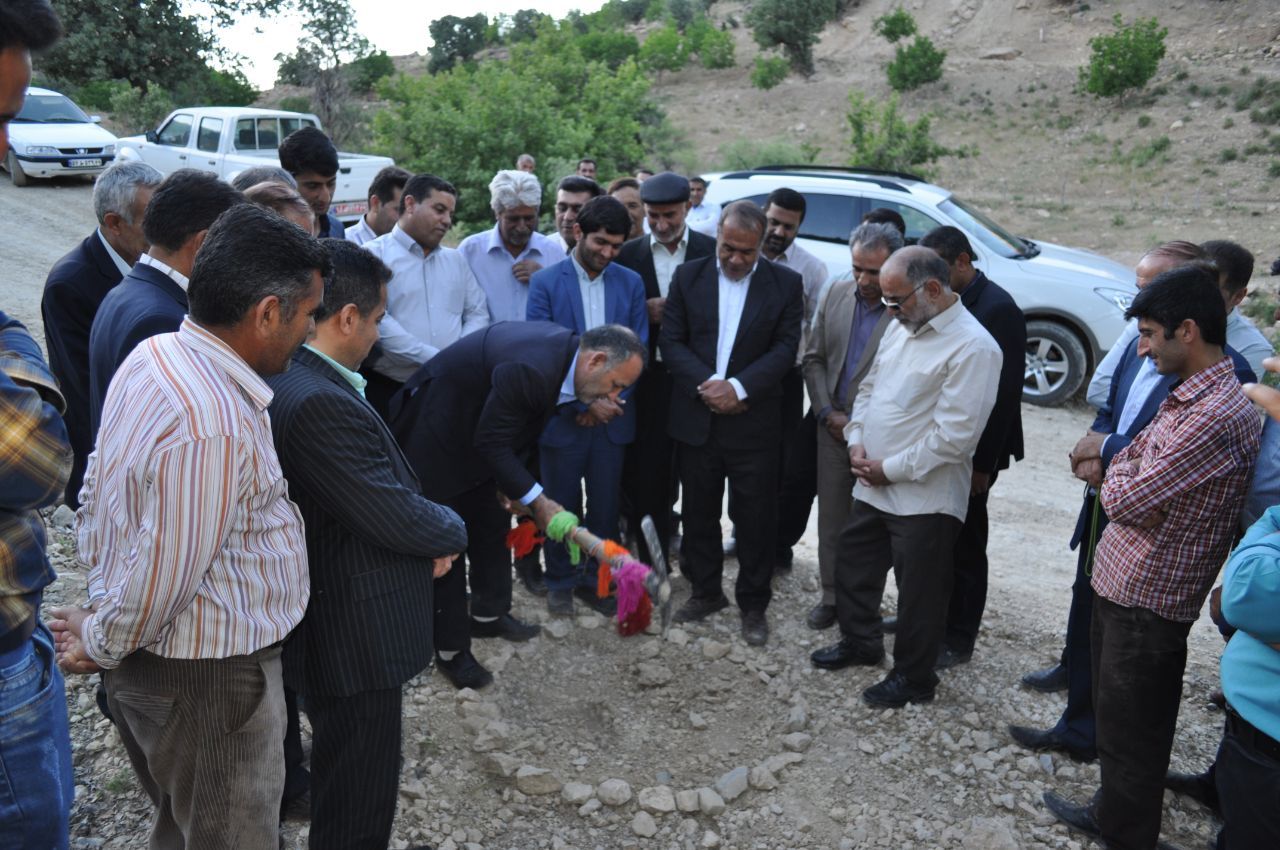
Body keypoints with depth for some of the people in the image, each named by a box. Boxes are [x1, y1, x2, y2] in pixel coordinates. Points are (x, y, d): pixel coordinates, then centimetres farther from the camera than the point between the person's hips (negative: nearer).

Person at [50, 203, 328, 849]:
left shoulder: (151, 356, -2)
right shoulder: (216, 429, -33)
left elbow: (98, 490, 9)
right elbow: (163, 577, -25)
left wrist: (100, 609, 17)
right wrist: (100, 645, -6)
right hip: (206, 679, -8)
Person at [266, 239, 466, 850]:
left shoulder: (284, 380, 4)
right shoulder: (321, 403, -29)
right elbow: (396, 516, -25)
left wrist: (428, 533, -5)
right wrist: (452, 532, -5)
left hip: (320, 628, 10)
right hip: (356, 638, -10)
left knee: (337, 783, 29)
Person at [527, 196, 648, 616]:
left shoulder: (631, 282, 3)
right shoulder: (545, 282, -6)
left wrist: (610, 399, -10)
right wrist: (585, 400, -16)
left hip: (612, 417, 2)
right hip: (563, 416, -2)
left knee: (606, 507, 11)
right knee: (563, 506, 11)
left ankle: (597, 579, 27)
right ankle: (561, 582, 28)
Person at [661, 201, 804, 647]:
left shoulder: (785, 284, 0)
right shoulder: (688, 275, 3)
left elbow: (785, 347, -6)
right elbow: (672, 341, 0)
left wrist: (738, 387, -17)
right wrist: (705, 384, -14)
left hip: (754, 422, -2)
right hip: (696, 418, 2)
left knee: (755, 517, 5)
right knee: (698, 512, 13)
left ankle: (753, 604, 21)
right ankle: (706, 591, 31)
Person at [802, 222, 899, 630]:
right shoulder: (835, 293, 2)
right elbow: (814, 358, 9)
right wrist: (827, 413, 0)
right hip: (833, 426, 5)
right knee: (831, 520, 14)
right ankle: (831, 596, 30)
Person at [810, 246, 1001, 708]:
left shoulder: (973, 347, -19)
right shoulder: (901, 326, 7)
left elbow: (954, 435, -22)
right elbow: (869, 387, 16)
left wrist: (890, 469, -16)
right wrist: (857, 441, 0)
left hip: (924, 495, -8)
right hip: (873, 486, 8)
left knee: (918, 592, 8)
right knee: (852, 566, 21)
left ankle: (913, 678, 28)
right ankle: (859, 642, 45)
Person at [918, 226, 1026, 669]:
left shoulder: (999, 309, -17)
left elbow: (1005, 393, -18)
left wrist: (983, 463, -17)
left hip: (970, 452, -7)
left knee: (963, 544, 5)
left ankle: (958, 640, 20)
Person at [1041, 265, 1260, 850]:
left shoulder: (1218, 417, -25)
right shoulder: (1184, 394, 7)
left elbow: (1125, 498, -22)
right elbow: (1128, 461, 15)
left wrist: (1119, 484, -3)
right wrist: (1129, 482, -5)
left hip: (1149, 597, -9)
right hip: (1122, 580, 9)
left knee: (1131, 729, 8)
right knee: (1115, 713, 23)